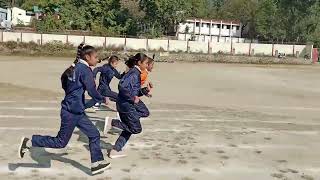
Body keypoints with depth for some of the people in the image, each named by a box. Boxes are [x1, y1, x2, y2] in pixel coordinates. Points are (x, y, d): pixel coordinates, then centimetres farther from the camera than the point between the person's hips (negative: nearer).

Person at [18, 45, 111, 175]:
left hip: (77, 112, 9)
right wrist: (103, 99, 0)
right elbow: (93, 92, -19)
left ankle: (97, 163, 16)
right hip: (72, 113, -9)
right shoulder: (85, 70, -17)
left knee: (94, 135, 10)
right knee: (61, 142, 3)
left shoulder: (75, 67, 9)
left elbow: (64, 83, 17)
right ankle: (29, 142, 12)